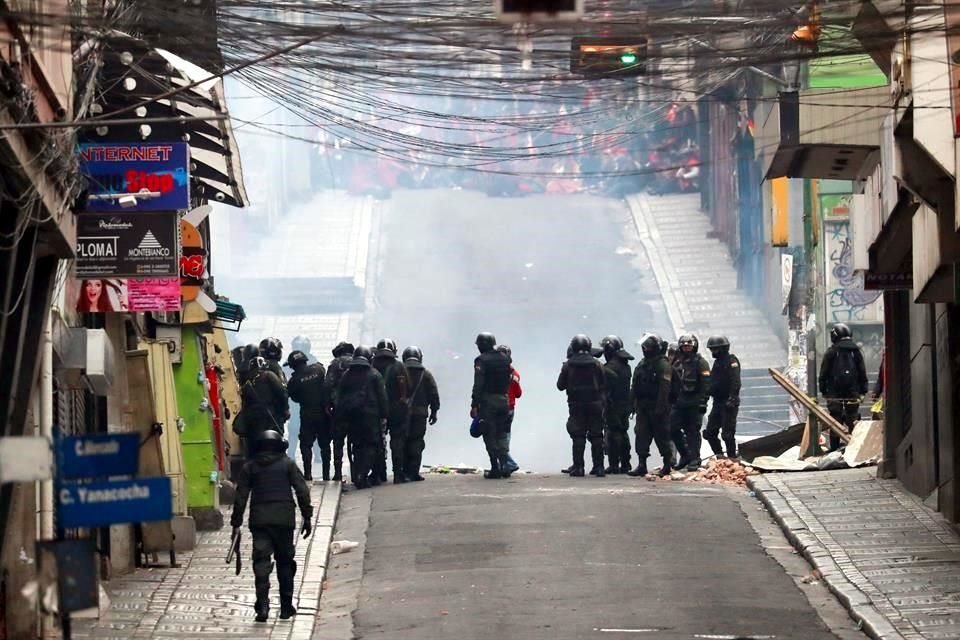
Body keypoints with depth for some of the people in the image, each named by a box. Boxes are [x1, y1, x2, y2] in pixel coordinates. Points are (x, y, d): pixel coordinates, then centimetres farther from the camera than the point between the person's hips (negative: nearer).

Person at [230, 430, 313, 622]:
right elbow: (302, 491, 1)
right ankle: (286, 607, 14)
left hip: (259, 520, 0)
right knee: (285, 563, 11)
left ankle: (262, 606, -19)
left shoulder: (249, 467, 10)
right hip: (284, 519, 0)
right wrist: (307, 517, 5)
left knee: (261, 563, -4)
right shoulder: (288, 464, 7)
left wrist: (236, 523, 9)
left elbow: (240, 497, 7)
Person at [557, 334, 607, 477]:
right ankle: (598, 467, 3)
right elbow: (604, 385, 2)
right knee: (596, 436, 5)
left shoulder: (568, 365, -4)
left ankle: (578, 467, -3)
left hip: (576, 405, -1)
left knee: (578, 437, 2)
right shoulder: (596, 364, -2)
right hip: (595, 404, 1)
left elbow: (560, 385, 2)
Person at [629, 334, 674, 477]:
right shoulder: (642, 365, 16)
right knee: (641, 435, 1)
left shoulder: (663, 365, -10)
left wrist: (660, 407, -24)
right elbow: (634, 386, 20)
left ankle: (667, 465, 8)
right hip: (642, 406, 8)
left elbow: (664, 387, -18)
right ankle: (641, 465, 1)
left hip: (657, 406, -8)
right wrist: (632, 404, 14)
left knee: (661, 436, -1)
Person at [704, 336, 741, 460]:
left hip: (729, 403, -9)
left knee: (727, 433, -8)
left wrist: (732, 398, -29)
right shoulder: (717, 362, 17)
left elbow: (735, 382, -21)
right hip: (718, 402, 9)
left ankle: (732, 458, -1)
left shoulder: (731, 361, -11)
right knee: (710, 433, 7)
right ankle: (719, 456, 14)